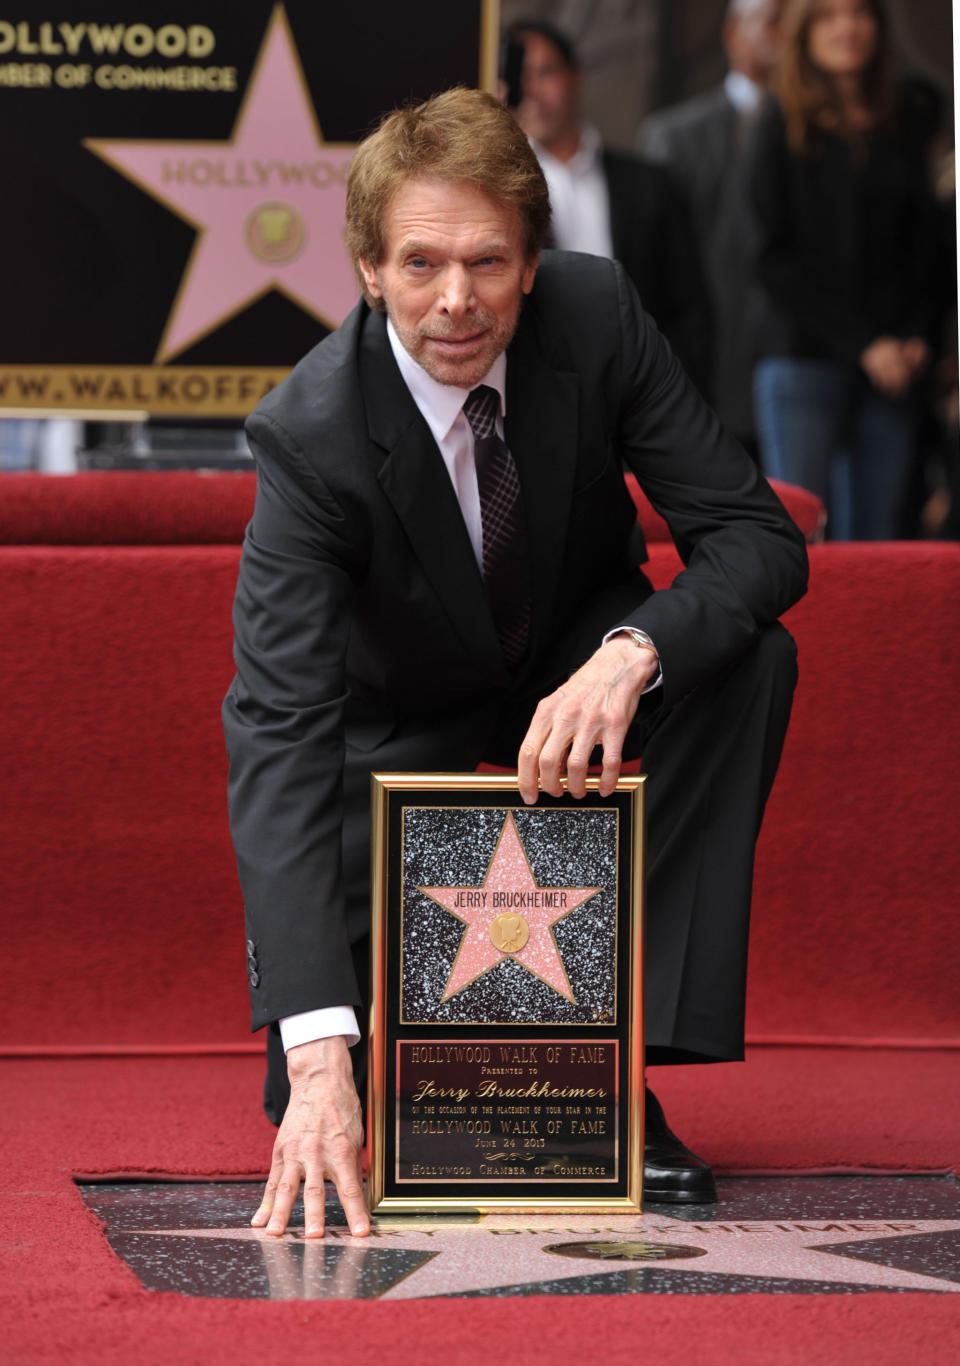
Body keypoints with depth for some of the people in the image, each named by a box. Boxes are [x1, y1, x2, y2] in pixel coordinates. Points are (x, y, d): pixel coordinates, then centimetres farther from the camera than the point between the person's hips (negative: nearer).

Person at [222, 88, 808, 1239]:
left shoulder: (595, 315, -24)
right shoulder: (309, 430, -32)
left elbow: (759, 537, -23)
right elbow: (280, 732, -39)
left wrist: (629, 656, -47)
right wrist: (318, 1055, -50)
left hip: (576, 673, 3)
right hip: (405, 710, -3)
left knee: (750, 659, -31)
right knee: (320, 1081, -20)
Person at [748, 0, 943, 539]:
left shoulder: (912, 117, 12)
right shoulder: (784, 125, 2)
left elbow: (928, 241, 13)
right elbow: (777, 258, -2)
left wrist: (919, 339, -3)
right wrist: (864, 345, -8)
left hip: (894, 367, 3)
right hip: (806, 359, -3)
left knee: (878, 536, 1)